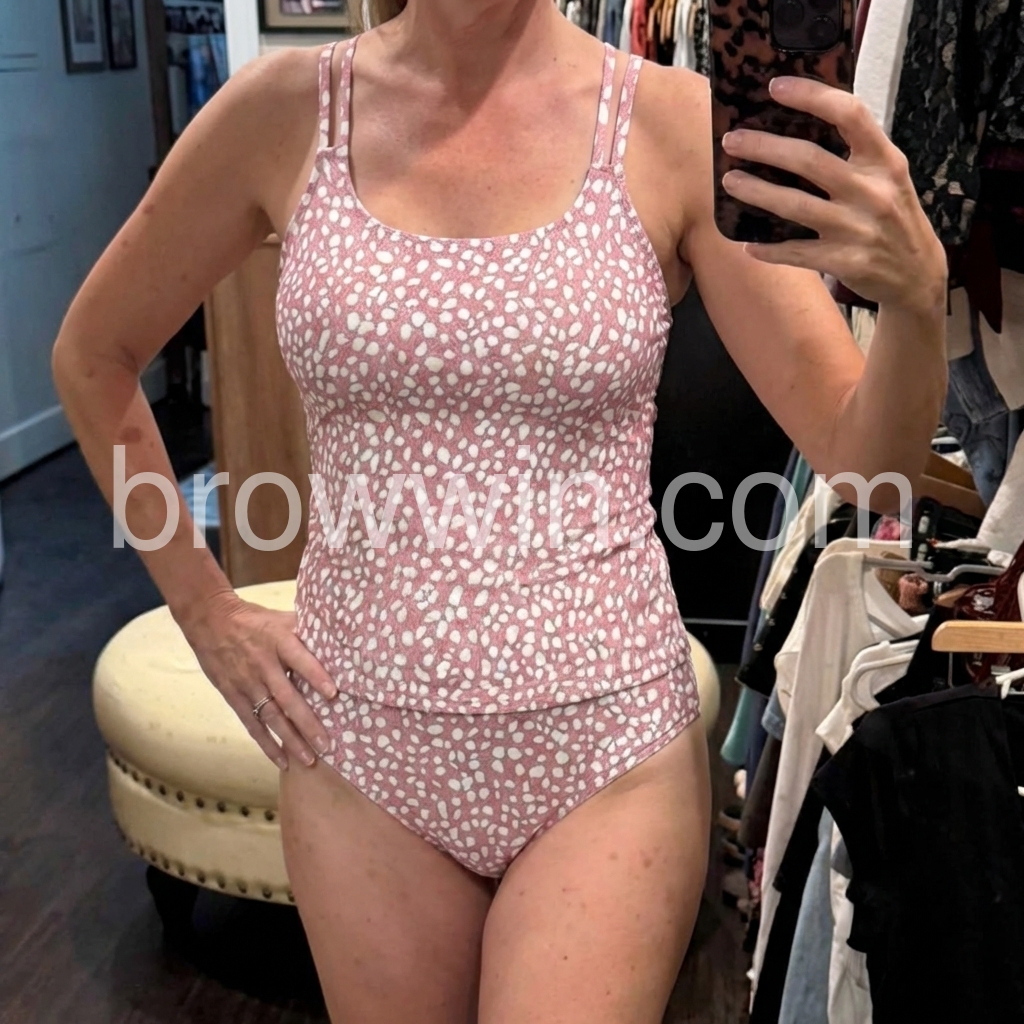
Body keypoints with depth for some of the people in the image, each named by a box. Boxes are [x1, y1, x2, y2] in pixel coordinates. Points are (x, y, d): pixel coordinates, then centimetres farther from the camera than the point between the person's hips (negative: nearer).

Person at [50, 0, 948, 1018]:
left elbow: (865, 462, -9)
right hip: (361, 747, 2)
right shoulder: (285, 111, -4)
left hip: (605, 750, -1)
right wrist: (204, 610, 6)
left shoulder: (676, 121, -8)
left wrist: (918, 294, -30)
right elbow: (90, 355, 9)